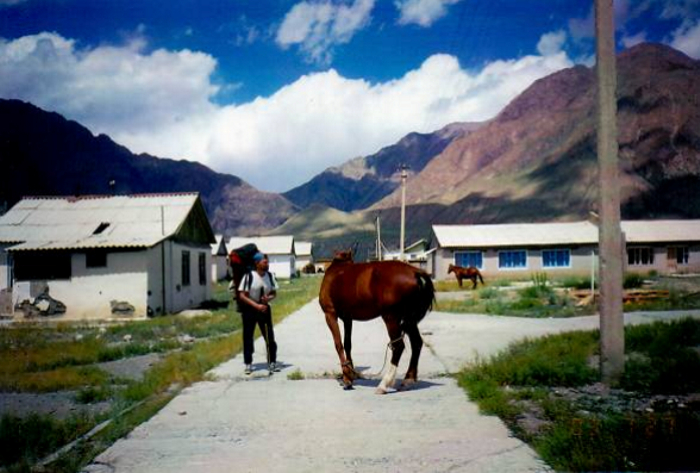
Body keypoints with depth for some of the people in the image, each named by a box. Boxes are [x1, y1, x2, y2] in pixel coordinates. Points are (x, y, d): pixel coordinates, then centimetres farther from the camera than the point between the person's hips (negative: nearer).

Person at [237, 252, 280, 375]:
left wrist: (268, 298, -17)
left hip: (264, 308, 3)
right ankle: (248, 364, 14)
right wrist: (257, 306, -24)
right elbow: (242, 295, -17)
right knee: (248, 337, 3)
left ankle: (272, 362, 11)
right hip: (249, 309, -3)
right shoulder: (249, 276, -18)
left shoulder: (270, 276, -4)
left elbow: (274, 293, 6)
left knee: (270, 336, 1)